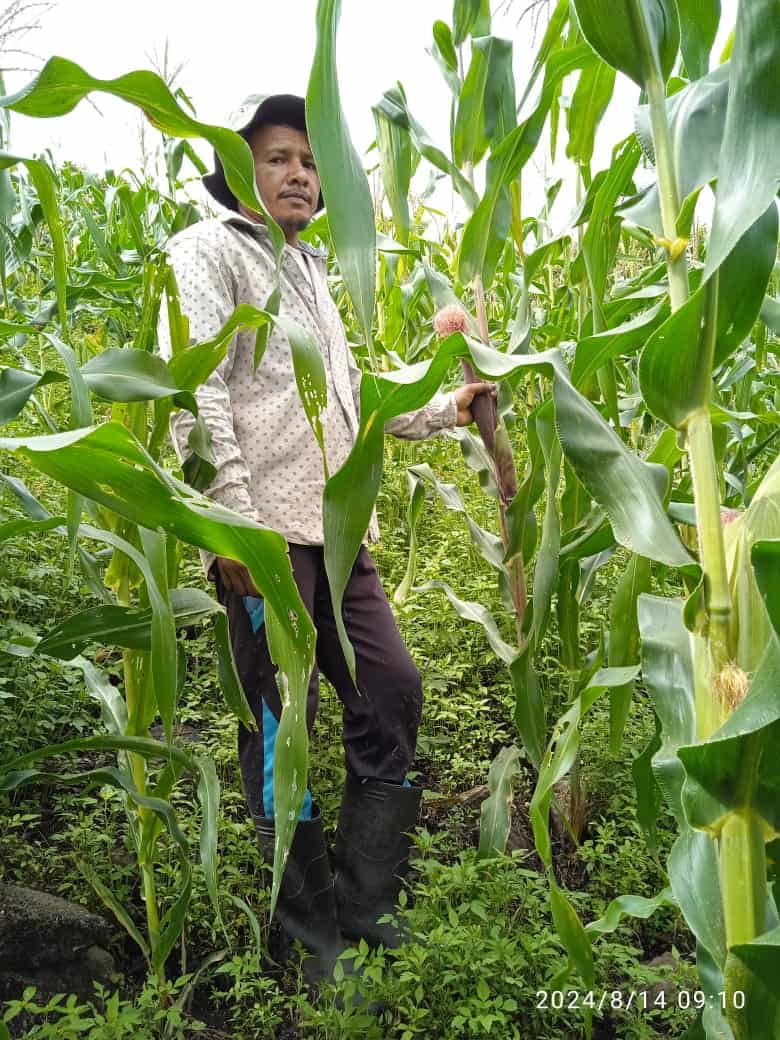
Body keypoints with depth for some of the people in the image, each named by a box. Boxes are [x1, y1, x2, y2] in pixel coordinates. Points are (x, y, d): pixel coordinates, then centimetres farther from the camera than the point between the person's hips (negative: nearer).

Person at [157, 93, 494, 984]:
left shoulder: (309, 269, 26)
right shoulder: (209, 252, 1)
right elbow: (195, 395, -12)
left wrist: (447, 410, 21)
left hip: (337, 530, 8)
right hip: (264, 534, -8)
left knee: (393, 693, 7)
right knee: (281, 728, 0)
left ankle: (365, 904, 22)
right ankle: (312, 931, 19)